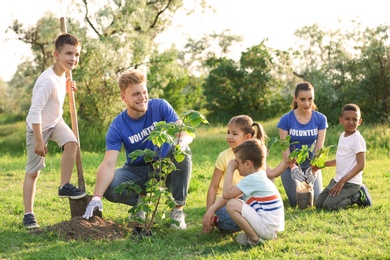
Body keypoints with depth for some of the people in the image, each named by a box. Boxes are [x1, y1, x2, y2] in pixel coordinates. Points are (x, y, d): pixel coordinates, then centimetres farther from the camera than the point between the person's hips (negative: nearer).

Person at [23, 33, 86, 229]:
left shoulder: (62, 74, -5)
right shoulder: (48, 81, -32)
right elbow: (35, 111, -32)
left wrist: (66, 89, -5)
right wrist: (39, 141, -29)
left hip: (55, 121, 7)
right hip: (38, 126, -7)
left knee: (71, 143, -21)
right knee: (33, 171, 0)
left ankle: (65, 186, -5)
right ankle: (28, 215, 9)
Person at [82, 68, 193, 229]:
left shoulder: (160, 107, -14)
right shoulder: (117, 127, -16)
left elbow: (186, 133, -18)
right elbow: (108, 164, -24)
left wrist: (183, 140, -45)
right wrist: (97, 197, -39)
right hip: (138, 171, 0)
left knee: (182, 149, -32)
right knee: (109, 188, -29)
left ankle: (178, 210, -19)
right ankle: (141, 200, 6)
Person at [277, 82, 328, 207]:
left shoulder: (320, 119, -5)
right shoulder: (286, 120, -10)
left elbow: (319, 148, -9)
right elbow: (285, 149, -12)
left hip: (311, 164, 1)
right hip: (291, 163, -1)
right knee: (296, 203, -7)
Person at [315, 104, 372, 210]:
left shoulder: (358, 139, -14)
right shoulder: (342, 136, 11)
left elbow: (360, 165, -18)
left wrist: (343, 181, -21)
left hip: (351, 182, -8)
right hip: (337, 180, 9)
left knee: (329, 205, -19)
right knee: (319, 204, 6)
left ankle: (359, 196, 1)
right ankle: (355, 194, 13)